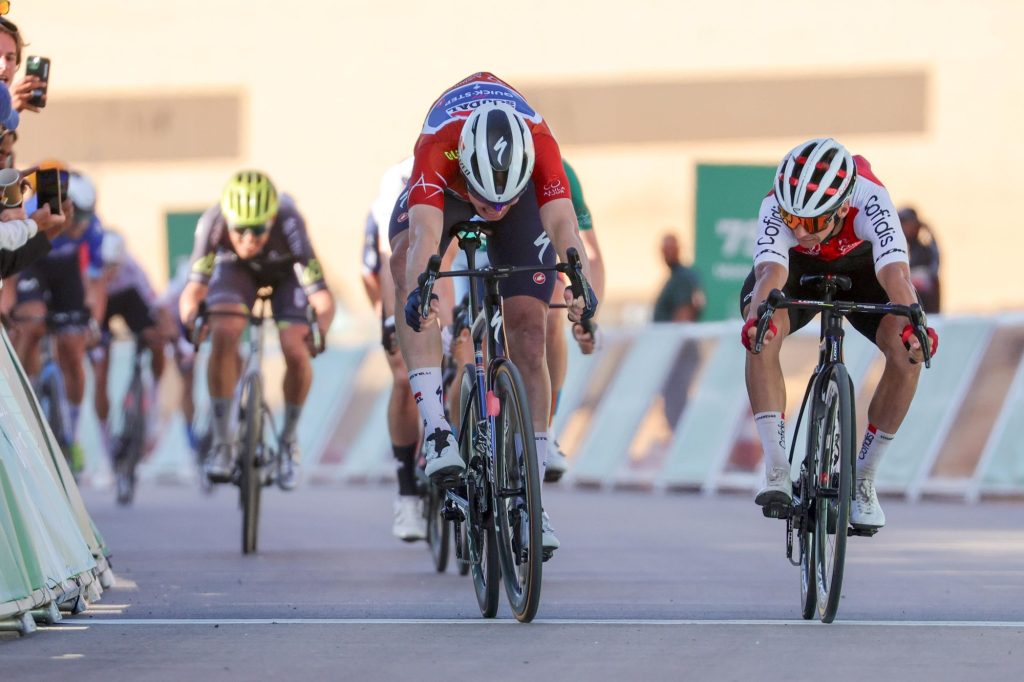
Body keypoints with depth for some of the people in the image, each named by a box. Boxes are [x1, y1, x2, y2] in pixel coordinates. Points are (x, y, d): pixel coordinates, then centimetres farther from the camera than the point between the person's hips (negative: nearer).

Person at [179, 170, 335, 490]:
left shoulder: (288, 224, -41)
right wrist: (190, 321, -52)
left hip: (285, 274, -1)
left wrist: (320, 330, -60)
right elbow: (195, 286, -32)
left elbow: (321, 297, -41)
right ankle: (222, 442, -12)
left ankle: (289, 439, 7)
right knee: (224, 335, -27)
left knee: (296, 352, -21)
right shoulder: (213, 223, -37)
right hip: (237, 271, 1)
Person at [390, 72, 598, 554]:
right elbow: (427, 233, -55)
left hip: (523, 190, 1)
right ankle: (436, 426, -38)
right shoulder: (437, 146, -43)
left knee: (529, 336, -10)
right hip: (443, 188, -1)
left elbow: (563, 223, -52)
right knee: (405, 258, -34)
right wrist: (419, 292, -74)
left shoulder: (540, 144, -41)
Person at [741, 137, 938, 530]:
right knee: (762, 338, -31)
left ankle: (863, 480, -6)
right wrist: (757, 318, -76)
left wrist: (914, 327, -71)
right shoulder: (777, 208, -38)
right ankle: (777, 473, -26)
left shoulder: (870, 201, -40)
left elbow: (895, 274, -52)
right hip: (797, 268, 0)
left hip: (862, 265, 0)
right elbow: (771, 272, -54)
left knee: (908, 353, -23)